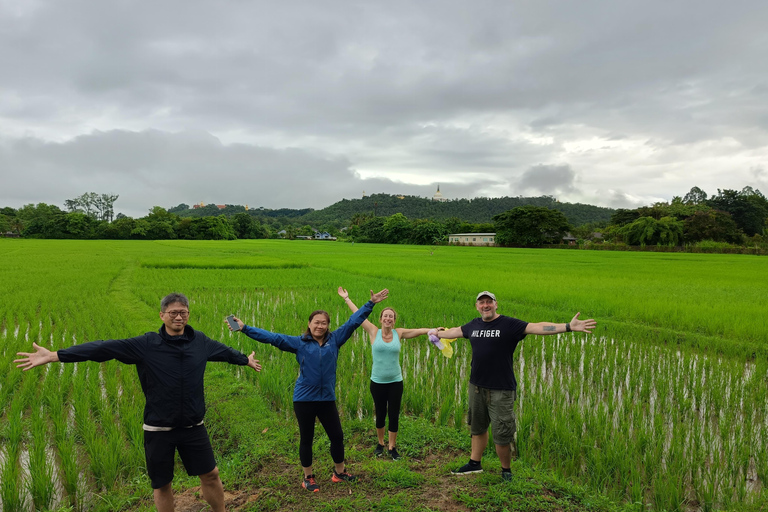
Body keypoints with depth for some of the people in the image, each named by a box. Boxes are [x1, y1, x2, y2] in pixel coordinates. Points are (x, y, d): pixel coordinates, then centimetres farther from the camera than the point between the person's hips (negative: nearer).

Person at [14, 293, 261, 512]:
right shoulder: (145, 345, -11)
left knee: (211, 474, 10)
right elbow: (104, 348, -17)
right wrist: (54, 355, -22)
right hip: (159, 430, -2)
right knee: (162, 484, 13)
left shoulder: (200, 342, -3)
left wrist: (246, 360, 34)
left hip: (193, 427, 2)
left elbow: (224, 351, 16)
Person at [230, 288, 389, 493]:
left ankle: (339, 472, 34)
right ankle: (308, 477, 31)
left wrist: (371, 303, 3)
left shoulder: (334, 340, 2)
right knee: (306, 439, 11)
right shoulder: (299, 343, -3)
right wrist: (244, 328, -11)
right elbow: (271, 337, -5)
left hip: (327, 399, 2)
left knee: (337, 436, 11)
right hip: (304, 399, -2)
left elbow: (353, 322, 4)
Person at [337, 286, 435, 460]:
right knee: (380, 414, 12)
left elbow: (420, 331, 0)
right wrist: (346, 298, 4)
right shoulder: (374, 332, -4)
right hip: (378, 382, -1)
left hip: (395, 382, 1)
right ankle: (380, 443, 34)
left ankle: (392, 447, 22)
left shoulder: (399, 333, 0)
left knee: (394, 416, 5)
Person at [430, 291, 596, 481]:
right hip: (476, 387, 5)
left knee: (502, 435, 0)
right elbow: (456, 331, 28)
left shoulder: (509, 324, -9)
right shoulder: (474, 325, 9)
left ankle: (506, 470, 23)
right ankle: (474, 463, 36)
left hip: (501, 390, -5)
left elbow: (536, 327, -18)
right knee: (477, 428, 19)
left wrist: (568, 327, -28)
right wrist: (438, 334, 43)